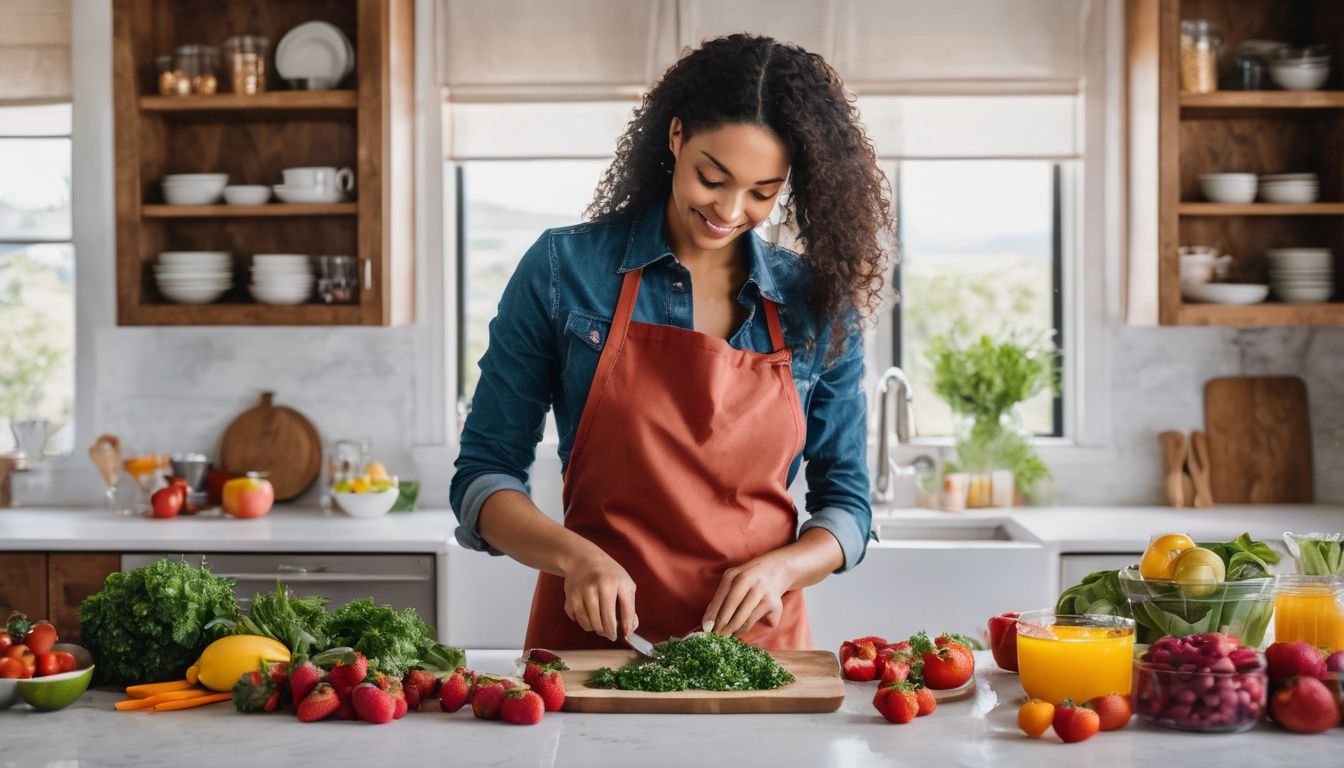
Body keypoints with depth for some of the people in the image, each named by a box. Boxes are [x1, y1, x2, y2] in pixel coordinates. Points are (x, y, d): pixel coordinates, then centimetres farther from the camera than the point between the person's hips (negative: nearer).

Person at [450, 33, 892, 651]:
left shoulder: (819, 305, 4)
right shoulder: (563, 270, -1)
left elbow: (846, 507, 11)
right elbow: (483, 479, 2)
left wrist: (779, 569, -9)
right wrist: (574, 556, -16)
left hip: (759, 642, 1)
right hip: (589, 637, -1)